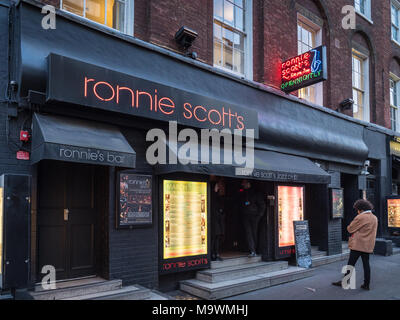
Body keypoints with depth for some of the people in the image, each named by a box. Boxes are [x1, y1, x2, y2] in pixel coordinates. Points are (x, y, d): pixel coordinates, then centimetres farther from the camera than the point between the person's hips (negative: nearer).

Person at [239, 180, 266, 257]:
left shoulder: (256, 192, 0)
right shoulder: (243, 193, 12)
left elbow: (262, 204, 1)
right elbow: (240, 204, 20)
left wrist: (259, 214, -5)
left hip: (254, 216, -3)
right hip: (245, 216, 3)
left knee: (254, 233, 3)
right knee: (248, 233, -8)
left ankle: (254, 250, 14)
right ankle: (253, 251, -12)